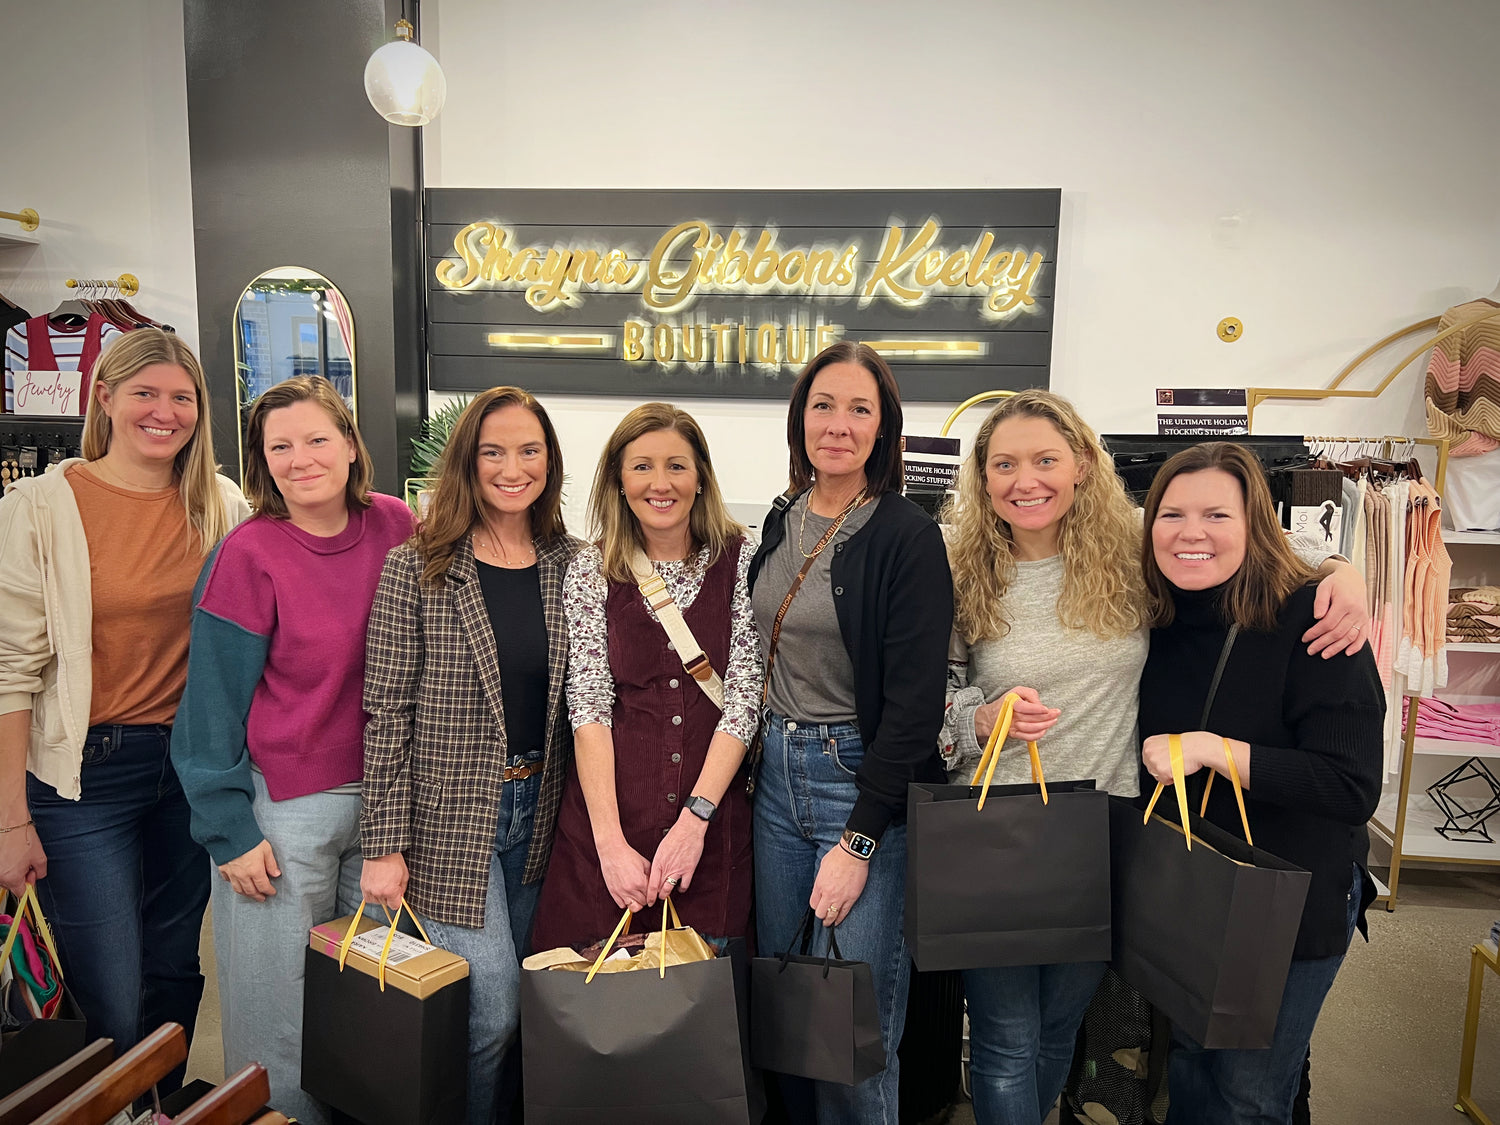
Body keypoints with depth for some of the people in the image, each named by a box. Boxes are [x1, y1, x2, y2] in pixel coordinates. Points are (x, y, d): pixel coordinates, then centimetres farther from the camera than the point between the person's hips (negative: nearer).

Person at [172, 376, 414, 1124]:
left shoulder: (395, 527, -1)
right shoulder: (248, 554, -13)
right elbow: (215, 701, -8)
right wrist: (231, 830, -9)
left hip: (382, 795, 4)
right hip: (283, 808, -4)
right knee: (283, 1008, 9)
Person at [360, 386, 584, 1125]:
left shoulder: (568, 564, 3)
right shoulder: (416, 569, -8)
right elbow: (386, 712, -9)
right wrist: (385, 843, -11)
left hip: (539, 811, 4)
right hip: (449, 816, -4)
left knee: (515, 1004, 16)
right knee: (491, 1011, -1)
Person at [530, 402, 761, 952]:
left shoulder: (740, 561, -1)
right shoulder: (591, 571, 0)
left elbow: (744, 696, -5)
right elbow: (588, 705, -6)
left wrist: (695, 818, -14)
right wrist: (611, 842, -14)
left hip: (713, 822, 0)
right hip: (607, 812, 0)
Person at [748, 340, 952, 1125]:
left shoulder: (909, 538, -13)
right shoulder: (782, 522, 8)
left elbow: (914, 703, -15)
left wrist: (857, 842, -16)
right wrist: (768, 757, 11)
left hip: (868, 780, -6)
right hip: (778, 773, 6)